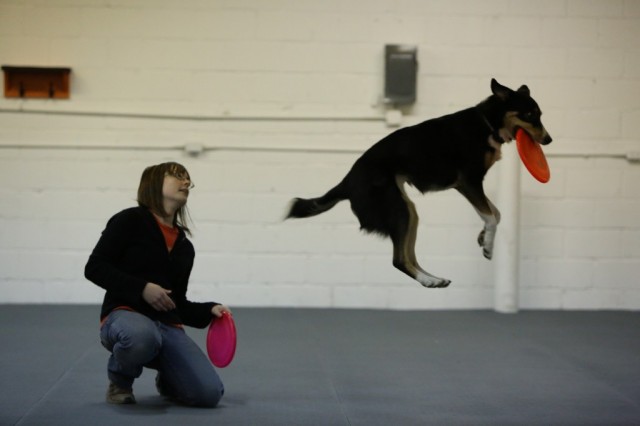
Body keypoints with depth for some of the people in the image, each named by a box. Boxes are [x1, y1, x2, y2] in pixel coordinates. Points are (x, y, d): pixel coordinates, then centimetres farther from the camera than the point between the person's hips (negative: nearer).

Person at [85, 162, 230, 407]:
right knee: (142, 336, -45)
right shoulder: (130, 221, -1)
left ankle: (167, 379, 20)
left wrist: (209, 311, 1)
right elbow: (94, 268, -6)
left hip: (168, 325, 5)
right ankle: (120, 380, -7)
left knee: (209, 394, -18)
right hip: (124, 314, -5)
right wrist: (141, 288, -16)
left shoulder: (185, 247, 18)